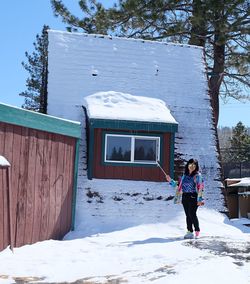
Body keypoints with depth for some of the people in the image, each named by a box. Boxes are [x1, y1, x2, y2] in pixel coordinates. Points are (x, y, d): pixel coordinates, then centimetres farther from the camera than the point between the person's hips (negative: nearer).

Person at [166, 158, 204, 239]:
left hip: (193, 197, -5)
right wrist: (170, 181, 13)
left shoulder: (197, 175, -3)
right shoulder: (184, 175, 14)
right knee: (188, 215, 7)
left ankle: (197, 230, 6)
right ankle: (190, 232, 13)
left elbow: (200, 187, -9)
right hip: (185, 197, 6)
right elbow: (179, 186, 19)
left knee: (192, 214, -10)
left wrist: (200, 199, -16)